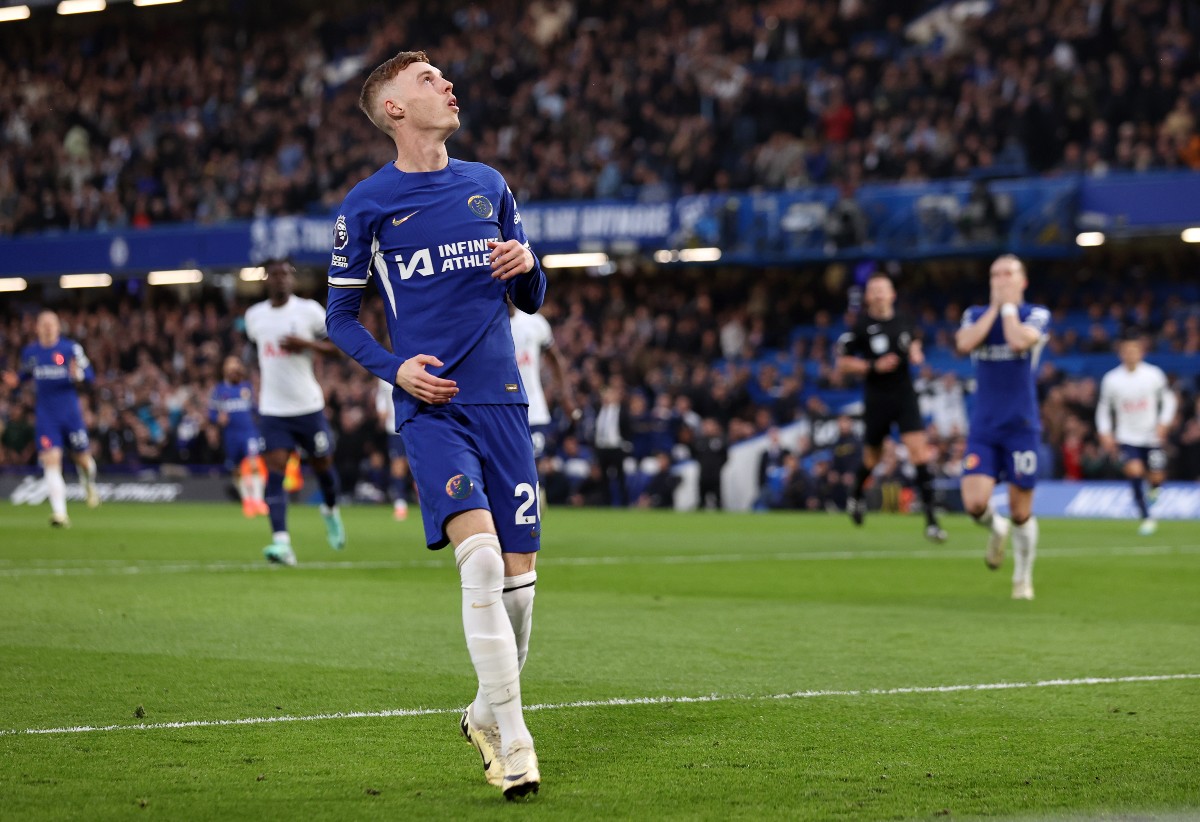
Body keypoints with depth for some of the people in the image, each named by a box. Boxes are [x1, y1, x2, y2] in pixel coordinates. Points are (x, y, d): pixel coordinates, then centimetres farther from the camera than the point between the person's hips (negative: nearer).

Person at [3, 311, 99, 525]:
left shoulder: (71, 348, -4)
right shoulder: (29, 352, 6)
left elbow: (89, 374, -1)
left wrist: (78, 375, -23)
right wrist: (16, 380, 0)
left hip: (70, 411, -1)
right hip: (44, 413, 1)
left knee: (82, 458, 7)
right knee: (51, 460, -12)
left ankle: (89, 484, 45)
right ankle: (60, 513, -15)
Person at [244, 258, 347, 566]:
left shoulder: (309, 310, -5)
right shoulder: (254, 316, 6)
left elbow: (339, 346, -3)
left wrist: (306, 344, -19)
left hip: (308, 405, -1)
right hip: (273, 410, 1)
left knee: (323, 464, 12)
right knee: (275, 471, -14)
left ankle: (330, 511, 45)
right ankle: (281, 541, -22)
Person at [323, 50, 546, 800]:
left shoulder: (488, 186, 13)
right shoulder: (367, 204, 3)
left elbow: (530, 301, 19)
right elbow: (340, 315, 8)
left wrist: (527, 265, -4)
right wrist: (394, 367, -9)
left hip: (502, 400, 4)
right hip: (431, 406, -4)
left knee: (519, 574, 3)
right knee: (480, 557, -22)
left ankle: (490, 714, 26)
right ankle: (513, 739, -18)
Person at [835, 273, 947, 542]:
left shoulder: (903, 322, 3)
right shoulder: (860, 326, -8)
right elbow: (842, 363, -6)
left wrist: (915, 353, 3)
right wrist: (874, 366, -17)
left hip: (905, 395, 2)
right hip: (877, 398, -2)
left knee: (919, 450, -12)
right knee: (872, 456, 12)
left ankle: (931, 520, -13)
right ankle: (856, 495, 47)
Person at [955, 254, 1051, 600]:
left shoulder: (1037, 315, 0)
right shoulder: (976, 314, 9)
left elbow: (1019, 340, -23)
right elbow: (965, 343, -13)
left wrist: (1008, 304, -7)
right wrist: (994, 306, -7)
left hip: (1021, 427, -2)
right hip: (983, 427, 2)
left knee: (1021, 512, 2)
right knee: (975, 503, -14)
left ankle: (1023, 579, 24)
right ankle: (996, 529, 22)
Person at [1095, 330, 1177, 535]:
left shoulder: (1154, 374, -6)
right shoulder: (1111, 379, -5)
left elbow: (1168, 398, 6)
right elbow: (1104, 407, 7)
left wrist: (1163, 423, -7)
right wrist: (1105, 432, -4)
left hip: (1152, 435, 1)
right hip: (1127, 437, 0)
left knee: (1156, 477, -3)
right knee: (1134, 469, -22)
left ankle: (1154, 485, 40)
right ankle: (1146, 518, -11)